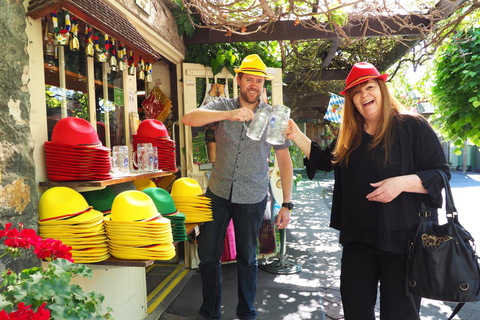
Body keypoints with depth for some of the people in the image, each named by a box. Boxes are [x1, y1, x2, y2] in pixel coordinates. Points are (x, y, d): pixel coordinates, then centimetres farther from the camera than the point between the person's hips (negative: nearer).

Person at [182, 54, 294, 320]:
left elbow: (284, 161, 0)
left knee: (247, 256, 13)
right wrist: (228, 115, -33)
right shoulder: (223, 106, -1)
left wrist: (286, 204, -4)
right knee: (208, 253, 9)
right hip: (218, 192, 1)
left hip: (252, 198, -1)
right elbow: (188, 119, -19)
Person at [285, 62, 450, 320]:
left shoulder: (412, 126, -8)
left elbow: (441, 173, -8)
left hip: (403, 236, -5)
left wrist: (402, 182, -25)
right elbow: (325, 160, 20)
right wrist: (297, 137, 10)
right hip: (358, 237, 5)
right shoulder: (349, 135, 9)